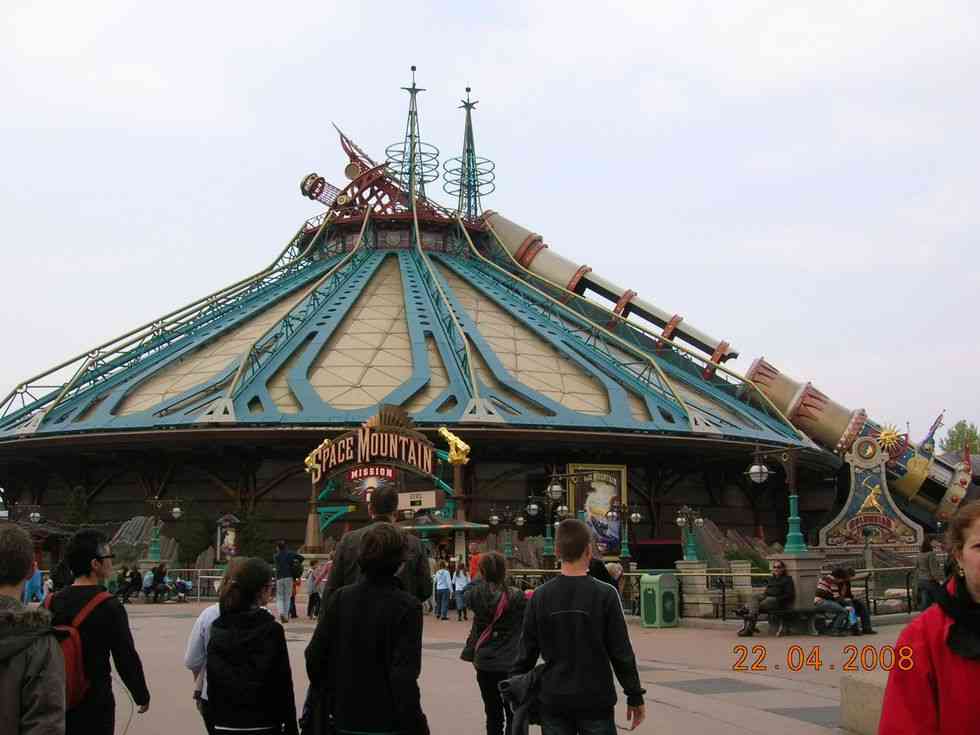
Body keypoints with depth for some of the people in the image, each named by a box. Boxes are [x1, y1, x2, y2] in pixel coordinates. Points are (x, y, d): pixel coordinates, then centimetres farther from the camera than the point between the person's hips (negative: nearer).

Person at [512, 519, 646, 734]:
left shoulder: (540, 596, -3)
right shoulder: (605, 595, -10)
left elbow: (527, 651, 1)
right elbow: (621, 652, -7)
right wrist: (635, 696, 3)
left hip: (554, 700, 2)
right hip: (596, 700, -2)